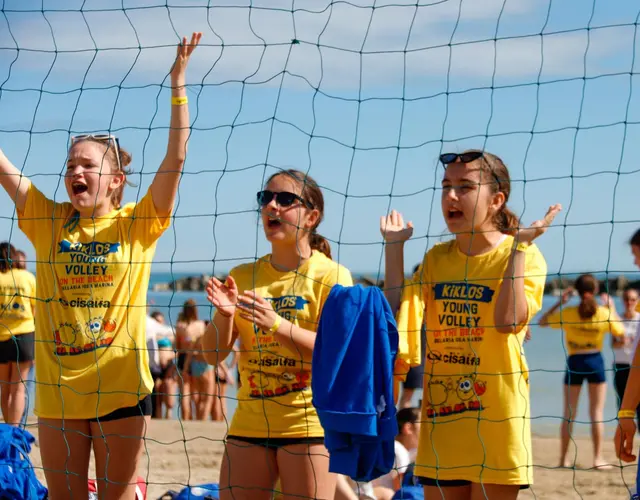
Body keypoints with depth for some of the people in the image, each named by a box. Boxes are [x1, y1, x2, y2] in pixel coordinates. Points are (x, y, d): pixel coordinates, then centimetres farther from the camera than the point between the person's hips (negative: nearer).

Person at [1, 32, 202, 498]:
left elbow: (176, 157, -10)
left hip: (121, 389, -3)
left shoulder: (138, 224, -1)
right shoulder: (48, 221, 5)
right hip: (58, 390, 3)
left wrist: (179, 81, -15)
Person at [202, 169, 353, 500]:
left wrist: (276, 324, -28)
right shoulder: (243, 276, 9)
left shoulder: (331, 275, -3)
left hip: (307, 424, -4)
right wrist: (225, 316, -15)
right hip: (249, 424, 5)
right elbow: (213, 355, 6)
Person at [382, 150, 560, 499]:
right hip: (440, 418, 5)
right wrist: (394, 244, 0)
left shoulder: (524, 256, -4)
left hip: (495, 421, -5)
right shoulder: (436, 258, 10)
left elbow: (507, 319, -21)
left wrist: (519, 244, -18)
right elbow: (396, 317, -2)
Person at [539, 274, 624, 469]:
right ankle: (598, 458, 2)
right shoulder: (604, 314, -9)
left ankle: (564, 458, 10)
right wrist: (612, 309, 14)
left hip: (574, 362, 1)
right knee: (597, 411, 4)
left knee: (569, 412, 8)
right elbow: (621, 333, 6)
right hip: (595, 361, -1)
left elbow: (542, 321, 6)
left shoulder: (567, 313, -8)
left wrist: (560, 302, 5)